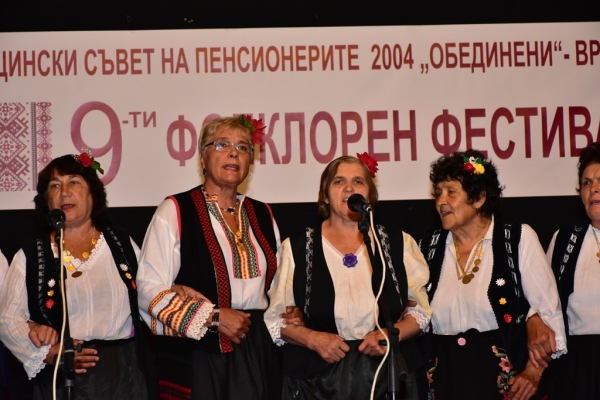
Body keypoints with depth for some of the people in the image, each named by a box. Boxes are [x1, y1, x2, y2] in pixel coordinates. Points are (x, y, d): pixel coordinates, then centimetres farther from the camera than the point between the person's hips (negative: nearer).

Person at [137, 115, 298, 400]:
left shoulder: (262, 215, 13)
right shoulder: (176, 211, -5)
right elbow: (150, 288, -11)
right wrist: (214, 317, -15)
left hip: (257, 353, 5)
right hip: (196, 356, -5)